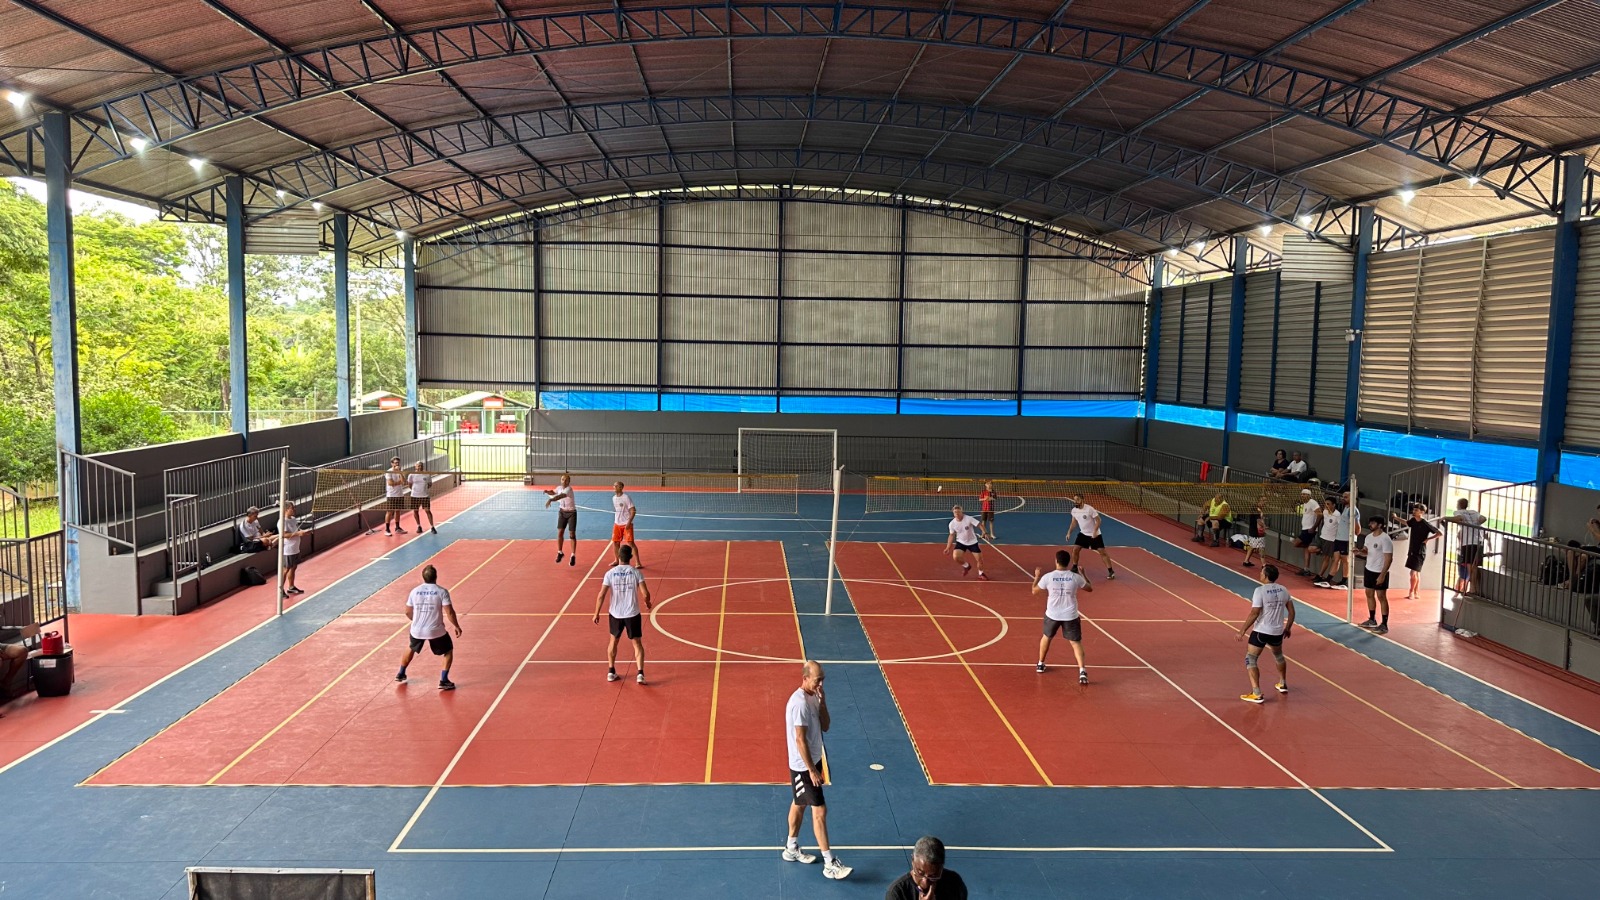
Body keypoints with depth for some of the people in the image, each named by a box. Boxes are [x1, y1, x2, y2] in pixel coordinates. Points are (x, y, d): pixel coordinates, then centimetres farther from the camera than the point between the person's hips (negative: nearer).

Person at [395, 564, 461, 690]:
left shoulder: (415, 591, 1)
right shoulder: (442, 592, -10)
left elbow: (408, 612, 9)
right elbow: (449, 612, -14)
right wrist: (456, 626, 0)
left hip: (417, 630, 4)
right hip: (436, 631, -4)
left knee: (411, 648, 33)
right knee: (448, 651, 17)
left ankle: (400, 674, 45)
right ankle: (444, 681, 8)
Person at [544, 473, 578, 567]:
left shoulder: (568, 489, -22)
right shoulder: (559, 488, -1)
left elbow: (561, 496, -42)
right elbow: (553, 492, 21)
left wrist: (550, 500, -55)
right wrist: (547, 491, -2)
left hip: (571, 513, -5)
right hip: (562, 512, 5)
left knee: (572, 534, -5)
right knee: (560, 532, 3)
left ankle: (573, 556, 2)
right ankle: (560, 552, 22)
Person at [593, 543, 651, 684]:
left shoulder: (610, 573, -8)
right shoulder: (636, 572, -9)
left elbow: (601, 595, -10)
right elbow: (645, 594, -13)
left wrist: (596, 613, 1)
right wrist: (647, 603, 9)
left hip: (615, 614, 1)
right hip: (632, 614, -1)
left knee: (614, 641, 23)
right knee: (637, 643, 10)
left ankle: (611, 672, 28)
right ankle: (640, 674, -2)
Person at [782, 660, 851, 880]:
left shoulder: (814, 697, 2)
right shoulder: (799, 703, -26)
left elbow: (825, 727, 4)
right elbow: (800, 740, -25)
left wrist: (822, 703, -11)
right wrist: (812, 770, -22)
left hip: (812, 761, 9)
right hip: (803, 766, -9)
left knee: (799, 804, 21)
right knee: (820, 811, -6)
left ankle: (791, 849, 36)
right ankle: (830, 864, -1)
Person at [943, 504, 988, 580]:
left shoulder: (968, 519, -22)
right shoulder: (952, 523, -12)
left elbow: (980, 524, -21)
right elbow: (952, 535, 2)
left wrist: (984, 532, -40)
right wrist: (948, 547, 0)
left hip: (972, 542, -1)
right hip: (961, 542, 1)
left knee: (980, 559, -2)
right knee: (955, 557, -23)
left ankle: (981, 574, 30)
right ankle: (966, 566, 10)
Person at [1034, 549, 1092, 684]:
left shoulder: (1048, 577, -11)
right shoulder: (1076, 577, -10)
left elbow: (1034, 592, 3)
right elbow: (1090, 589, 8)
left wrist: (1037, 577, 18)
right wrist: (1083, 575, 20)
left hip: (1052, 615, 1)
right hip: (1070, 616, -1)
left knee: (1046, 637, 26)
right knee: (1076, 642, 6)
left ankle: (1040, 664, 37)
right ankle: (1082, 671, -12)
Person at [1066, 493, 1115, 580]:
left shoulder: (1089, 509, -23)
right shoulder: (1074, 510, -5)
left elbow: (1098, 520, -18)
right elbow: (1074, 522, 11)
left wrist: (1095, 531, -29)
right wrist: (1069, 532, 4)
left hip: (1095, 534, -5)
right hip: (1083, 534, 5)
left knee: (1102, 552, -7)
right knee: (1075, 549, -4)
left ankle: (1111, 571, 1)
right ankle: (1074, 568, 14)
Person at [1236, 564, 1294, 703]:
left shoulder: (1260, 591, -16)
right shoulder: (1283, 590, 2)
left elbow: (1254, 614, -19)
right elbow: (1291, 612, 8)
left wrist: (1242, 632, -14)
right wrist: (1288, 628, 22)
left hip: (1261, 631, -6)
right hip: (1277, 632, 7)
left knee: (1250, 660, 1)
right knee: (1279, 656, 32)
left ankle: (1257, 694, -8)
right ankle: (1283, 684, 49)